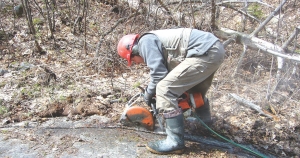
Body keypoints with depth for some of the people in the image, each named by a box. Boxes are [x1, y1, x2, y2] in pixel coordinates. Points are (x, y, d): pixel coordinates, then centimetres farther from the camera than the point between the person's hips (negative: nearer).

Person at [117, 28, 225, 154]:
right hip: (215, 48, 11)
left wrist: (148, 93, 9)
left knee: (165, 89, -11)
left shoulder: (145, 41, -2)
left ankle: (175, 142, -6)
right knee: (196, 92, 30)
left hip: (206, 51, -11)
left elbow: (159, 73, -8)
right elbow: (167, 71, 27)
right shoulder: (156, 41, 27)